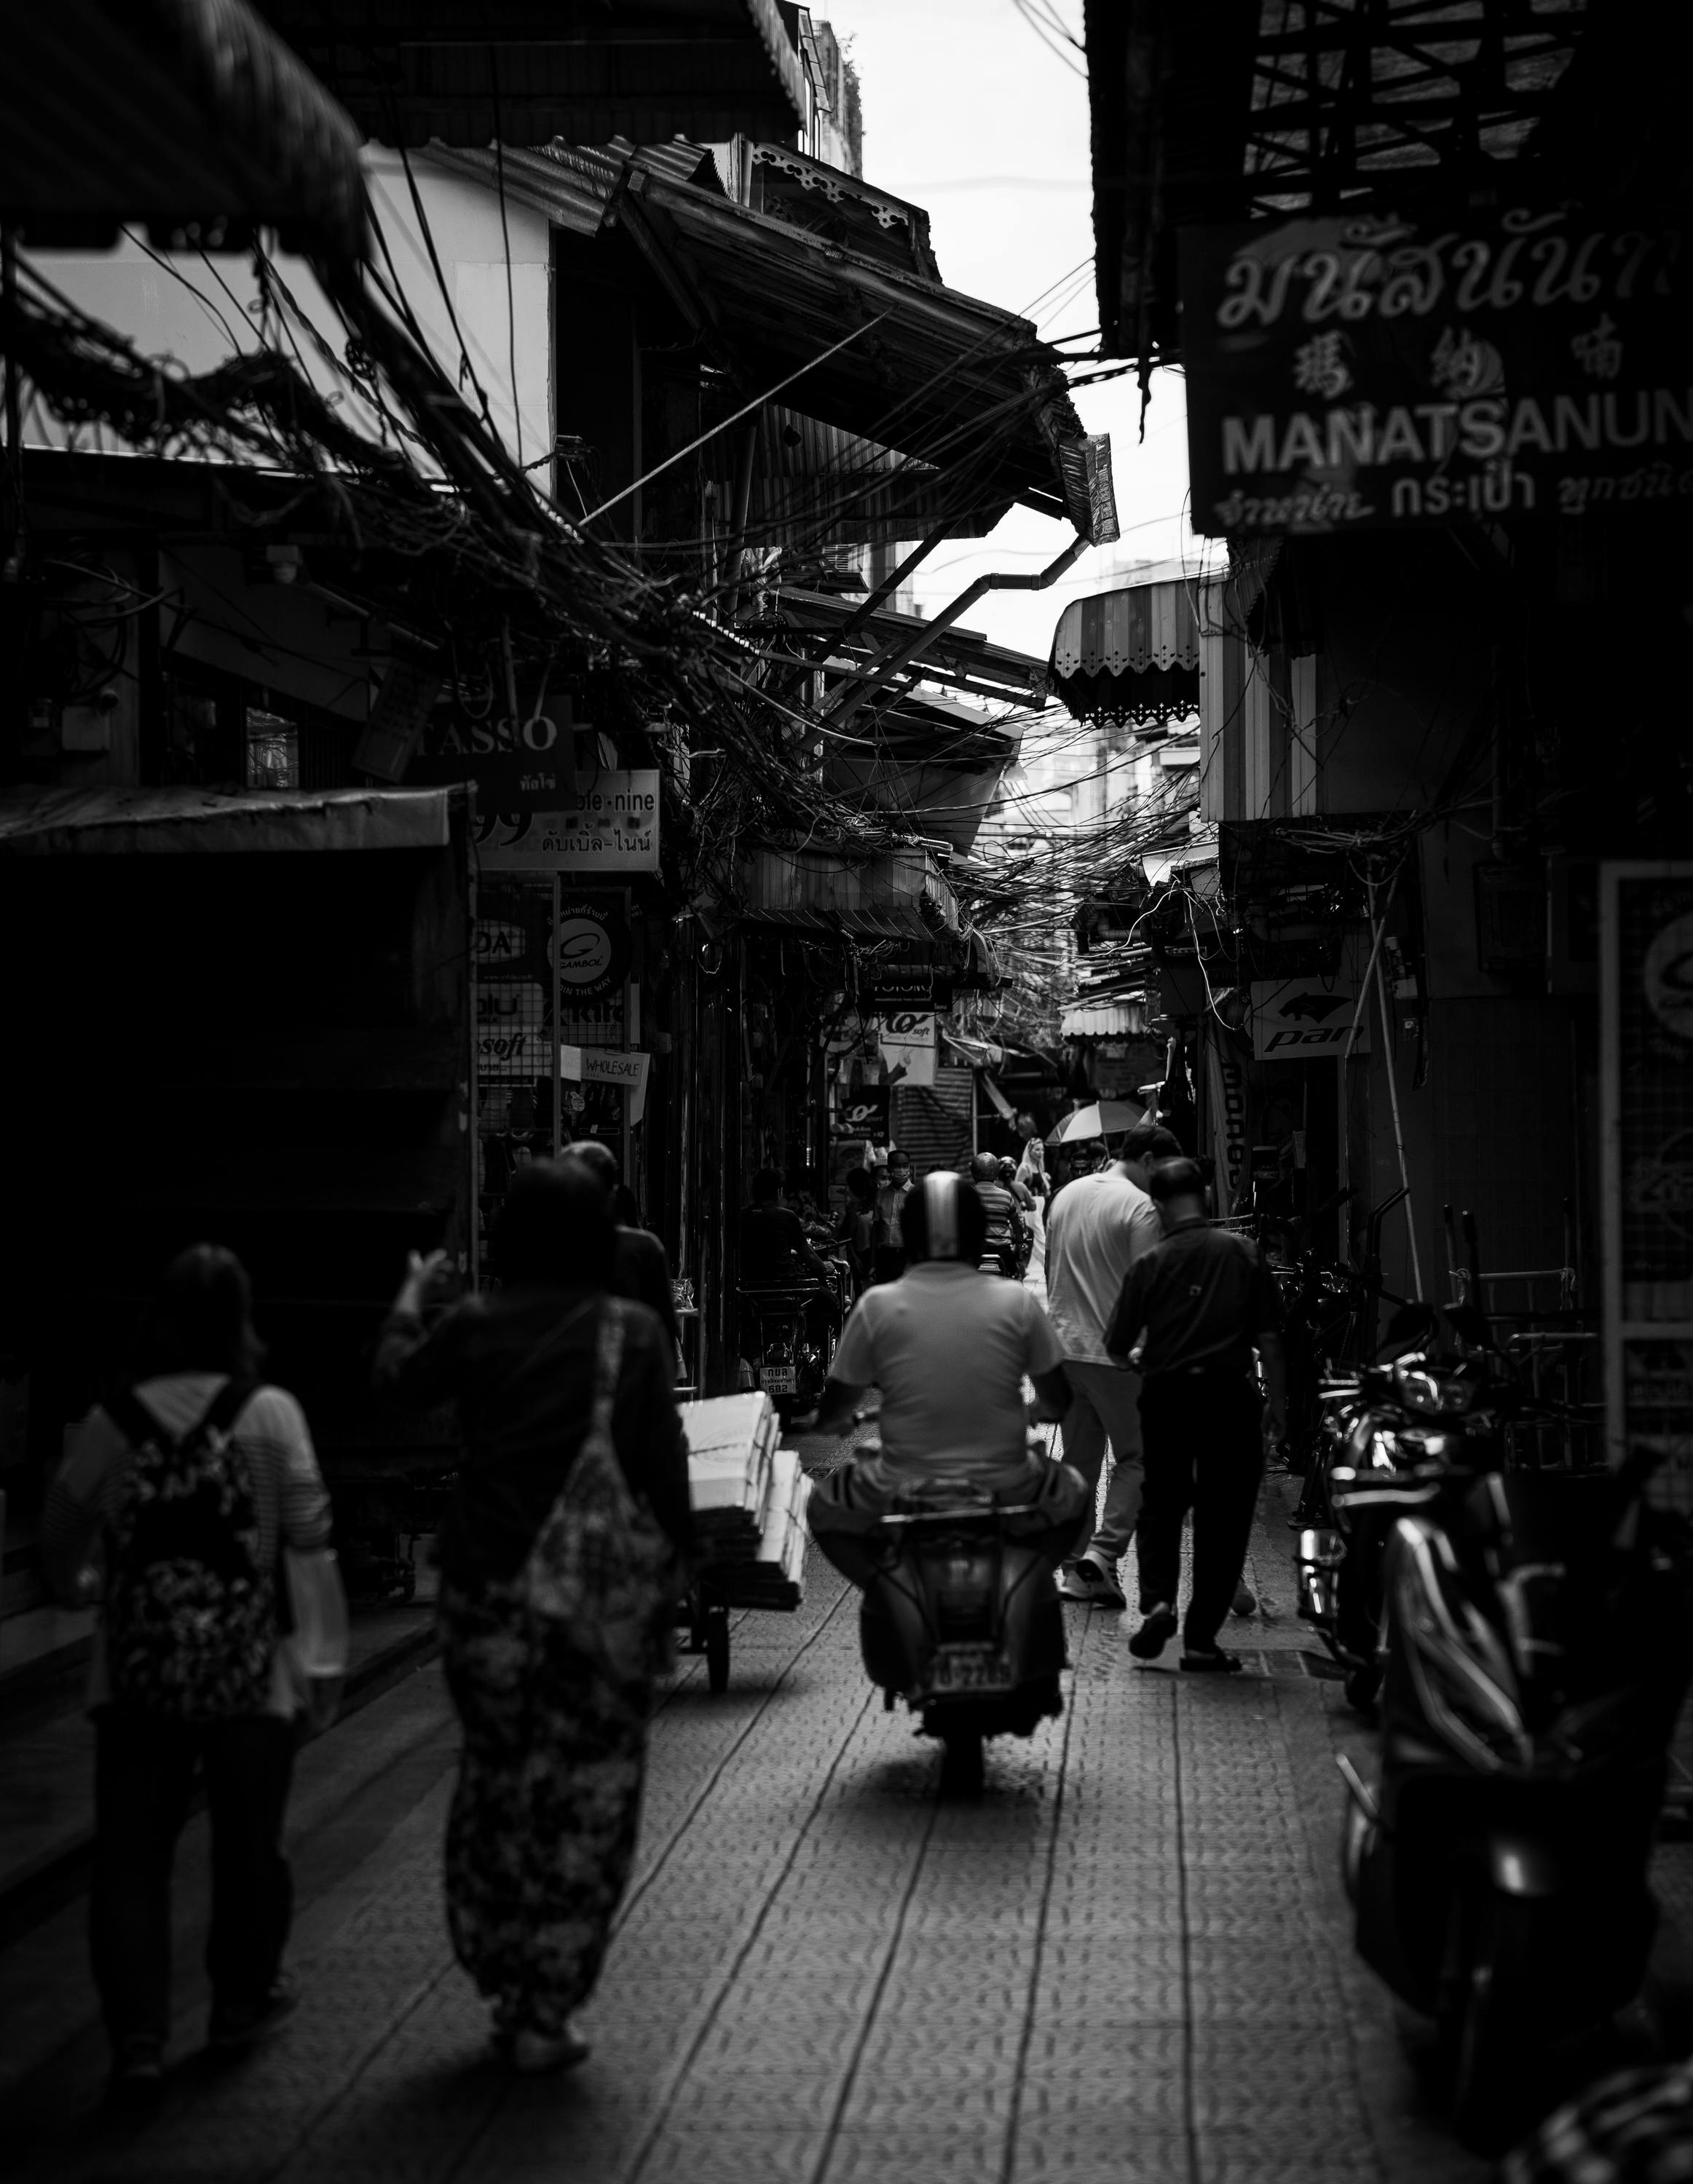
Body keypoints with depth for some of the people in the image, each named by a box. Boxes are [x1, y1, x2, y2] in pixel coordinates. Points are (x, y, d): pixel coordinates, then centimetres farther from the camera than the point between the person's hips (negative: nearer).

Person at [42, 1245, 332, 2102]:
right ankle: (243, 1997, 31)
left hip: (135, 1675, 1)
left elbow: (61, 1533, 6)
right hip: (247, 1673, -1)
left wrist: (75, 1586, 27)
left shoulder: (112, 1421, -1)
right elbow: (309, 1529, -7)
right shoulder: (270, 1413, -7)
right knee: (247, 1842, 16)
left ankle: (138, 2040, -1)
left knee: (130, 1853, 5)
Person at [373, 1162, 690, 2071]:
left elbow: (397, 1376, 18)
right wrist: (666, 1581, 4)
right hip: (607, 1590, -2)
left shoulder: (476, 1325, -1)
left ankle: (507, 1988, 23)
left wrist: (408, 1301, 37)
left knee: (496, 1781, 16)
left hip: (492, 1586, 2)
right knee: (585, 1798, 5)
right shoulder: (634, 1333, -5)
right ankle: (545, 2015, 7)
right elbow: (664, 1467, -5)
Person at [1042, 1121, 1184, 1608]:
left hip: (1063, 1347, 7)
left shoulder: (1066, 1196, 12)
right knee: (1135, 1458, 2)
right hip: (1116, 1353, -7)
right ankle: (1102, 1554, -11)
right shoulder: (1141, 1208, -12)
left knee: (1078, 1460, 13)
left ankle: (1073, 1568, 14)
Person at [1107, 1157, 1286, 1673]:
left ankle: (1157, 1600, -5)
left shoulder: (1151, 1263, -3)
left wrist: (1139, 1353, 23)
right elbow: (1269, 1336, -3)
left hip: (1166, 1394, 0)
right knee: (1224, 1515, 7)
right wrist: (1277, 1401, 4)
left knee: (1161, 1505, 17)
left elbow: (1117, 1345, 0)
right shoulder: (1243, 1253, -1)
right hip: (1229, 1393, 0)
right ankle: (1201, 1639, 6)